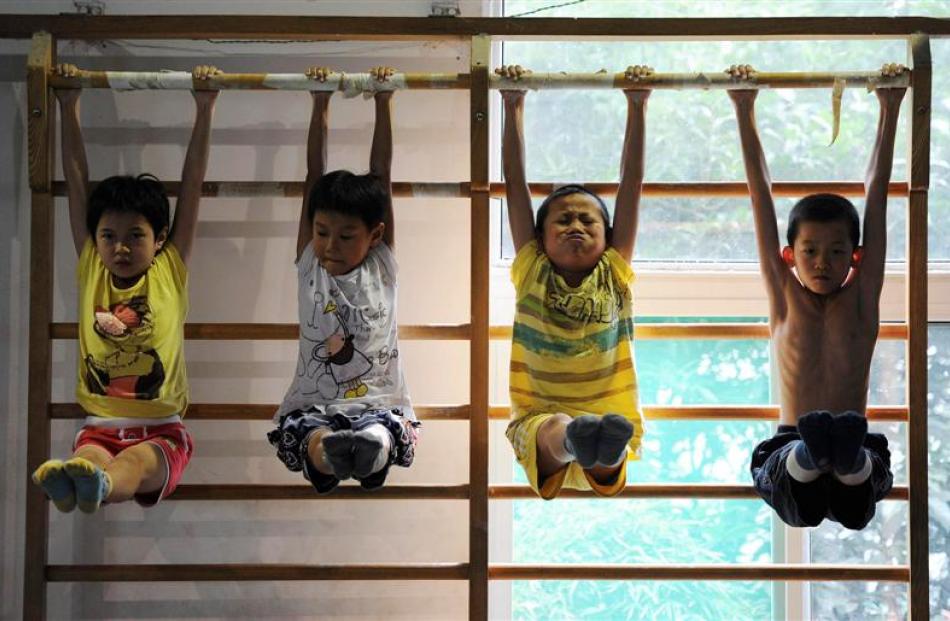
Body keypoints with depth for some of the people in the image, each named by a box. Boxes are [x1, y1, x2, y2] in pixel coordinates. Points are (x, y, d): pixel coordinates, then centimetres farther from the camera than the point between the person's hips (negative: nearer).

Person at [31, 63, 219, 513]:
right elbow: (78, 183, 9)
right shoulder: (91, 272, 11)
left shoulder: (171, 271, 7)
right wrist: (69, 108, 8)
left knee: (136, 462, -38)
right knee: (90, 457, -36)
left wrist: (204, 109, 3)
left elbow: (192, 185, 4)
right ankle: (69, 483, -70)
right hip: (100, 427, 2)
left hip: (161, 429, -1)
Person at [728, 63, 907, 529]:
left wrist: (890, 111, 12)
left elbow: (876, 196, 11)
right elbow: (761, 198, 10)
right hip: (786, 450, 2)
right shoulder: (784, 297, 10)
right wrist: (744, 111, 11)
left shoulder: (861, 299, 10)